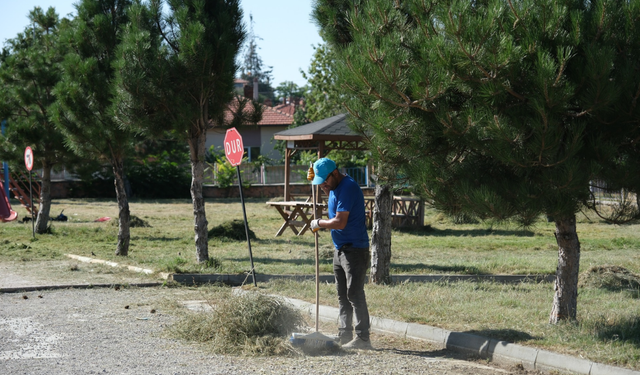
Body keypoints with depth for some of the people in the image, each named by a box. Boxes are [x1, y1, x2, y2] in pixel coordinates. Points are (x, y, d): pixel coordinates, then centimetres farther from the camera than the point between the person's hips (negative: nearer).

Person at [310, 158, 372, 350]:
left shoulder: (348, 187, -18)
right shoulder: (335, 187, 12)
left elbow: (340, 223, -23)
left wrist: (318, 223, -7)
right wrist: (325, 188, 22)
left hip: (354, 249, -10)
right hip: (340, 249, 10)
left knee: (355, 294, -9)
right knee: (343, 297, 12)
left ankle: (362, 339, -7)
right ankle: (344, 337, 18)